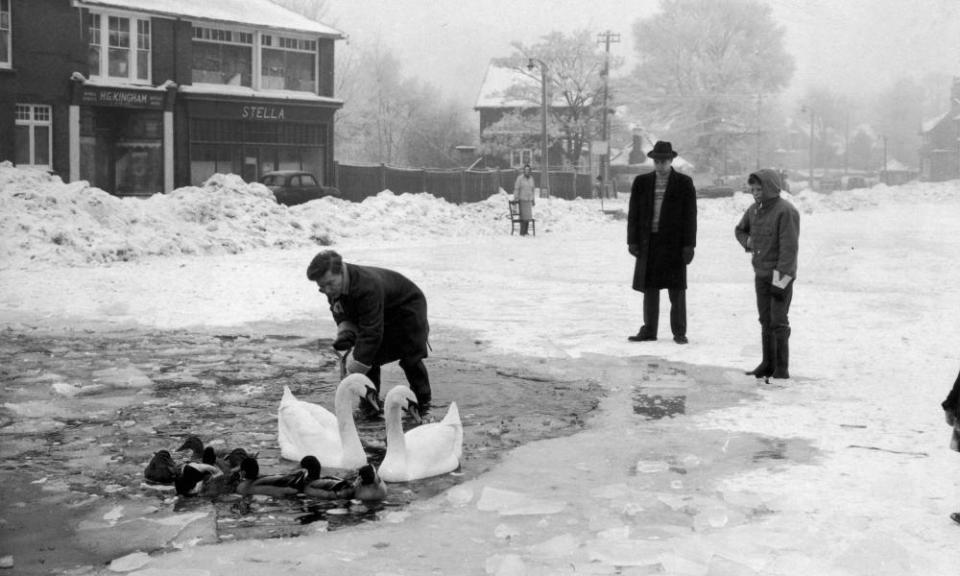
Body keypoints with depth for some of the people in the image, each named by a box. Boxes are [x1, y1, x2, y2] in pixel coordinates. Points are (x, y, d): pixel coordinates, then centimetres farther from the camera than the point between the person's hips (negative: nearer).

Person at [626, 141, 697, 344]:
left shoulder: (684, 183, 1)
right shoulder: (641, 182, 8)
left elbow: (690, 215, -2)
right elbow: (634, 213, 8)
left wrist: (689, 245, -7)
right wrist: (632, 241, 1)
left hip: (674, 243, -3)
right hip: (649, 243, 3)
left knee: (677, 289, 1)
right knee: (649, 288, 7)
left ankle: (679, 332, 9)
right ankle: (649, 330, 15)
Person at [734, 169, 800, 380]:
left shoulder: (786, 211, -15)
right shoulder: (754, 209, 8)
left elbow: (789, 247, -19)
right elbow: (740, 229, 29)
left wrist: (781, 280, -21)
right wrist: (748, 242, 8)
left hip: (780, 275, -7)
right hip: (760, 274, 7)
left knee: (778, 322, -6)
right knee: (765, 321, 13)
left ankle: (782, 369, 0)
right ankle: (767, 364, 22)